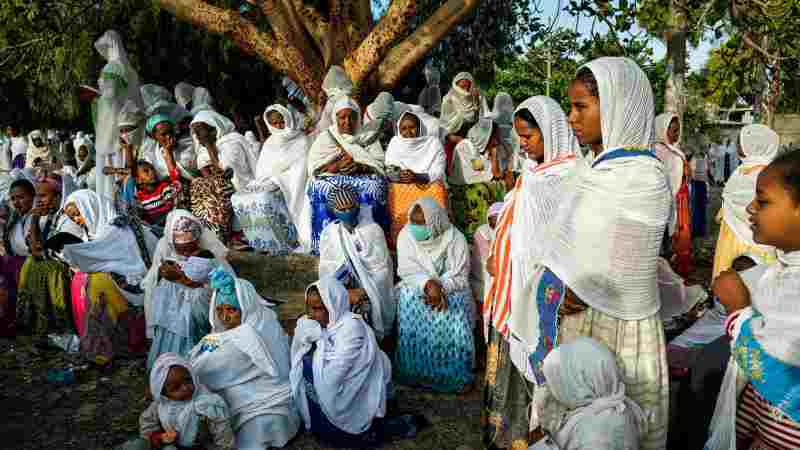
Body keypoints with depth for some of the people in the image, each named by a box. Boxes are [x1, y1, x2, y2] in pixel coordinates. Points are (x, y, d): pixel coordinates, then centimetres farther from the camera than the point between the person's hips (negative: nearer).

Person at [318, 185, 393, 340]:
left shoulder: (373, 230, -5)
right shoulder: (328, 233, 3)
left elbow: (381, 270, -7)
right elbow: (327, 270, 0)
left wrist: (362, 292, -18)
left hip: (369, 290, -2)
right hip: (341, 289, 2)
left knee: (360, 310, -30)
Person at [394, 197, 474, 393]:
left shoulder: (454, 238, -14)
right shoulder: (406, 235, -8)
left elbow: (459, 277, -14)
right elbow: (407, 271, -13)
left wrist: (440, 288, -32)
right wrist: (428, 284, -31)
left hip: (450, 289, -1)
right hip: (416, 287, 2)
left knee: (454, 314, -31)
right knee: (408, 299, -30)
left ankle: (457, 375, -13)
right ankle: (414, 372, -16)